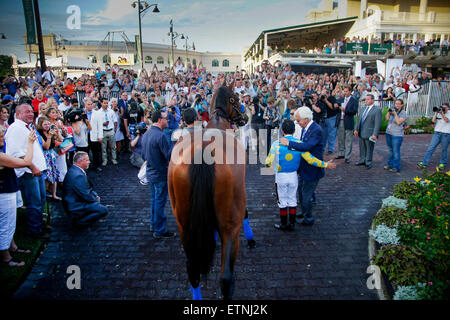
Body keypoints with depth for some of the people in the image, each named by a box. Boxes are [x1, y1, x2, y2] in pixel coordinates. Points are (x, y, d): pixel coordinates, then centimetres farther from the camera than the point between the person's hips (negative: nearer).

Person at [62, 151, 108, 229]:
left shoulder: (73, 170, 5)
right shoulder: (78, 175, -27)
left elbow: (86, 188, 16)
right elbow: (86, 196, -22)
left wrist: (95, 195, 6)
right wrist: (96, 199, -4)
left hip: (72, 202, 10)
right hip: (75, 207, -10)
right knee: (104, 210, -15)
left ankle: (80, 217, 17)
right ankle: (79, 222, -5)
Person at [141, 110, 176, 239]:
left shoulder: (146, 134, 6)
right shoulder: (160, 135, -23)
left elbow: (143, 155, 14)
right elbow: (169, 156, -23)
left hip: (150, 173, 9)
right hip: (160, 174, -9)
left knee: (154, 199, 20)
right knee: (160, 202, 1)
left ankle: (153, 225, 33)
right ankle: (159, 231, 12)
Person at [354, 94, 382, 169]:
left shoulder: (377, 110, -8)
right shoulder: (363, 109, 14)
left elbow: (377, 123, -13)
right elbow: (359, 119, 17)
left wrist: (375, 134, -18)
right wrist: (356, 129, 8)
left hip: (369, 134, -6)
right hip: (361, 133, 6)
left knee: (369, 149, 4)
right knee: (362, 148, 16)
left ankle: (368, 163, 17)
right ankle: (362, 160, 30)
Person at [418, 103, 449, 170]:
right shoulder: (438, 112, 9)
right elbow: (434, 120, -1)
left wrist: (442, 113, -22)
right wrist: (436, 113, -9)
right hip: (437, 132, 3)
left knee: (444, 149, 6)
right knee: (431, 148, -4)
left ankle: (442, 163, 22)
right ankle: (424, 163, -5)